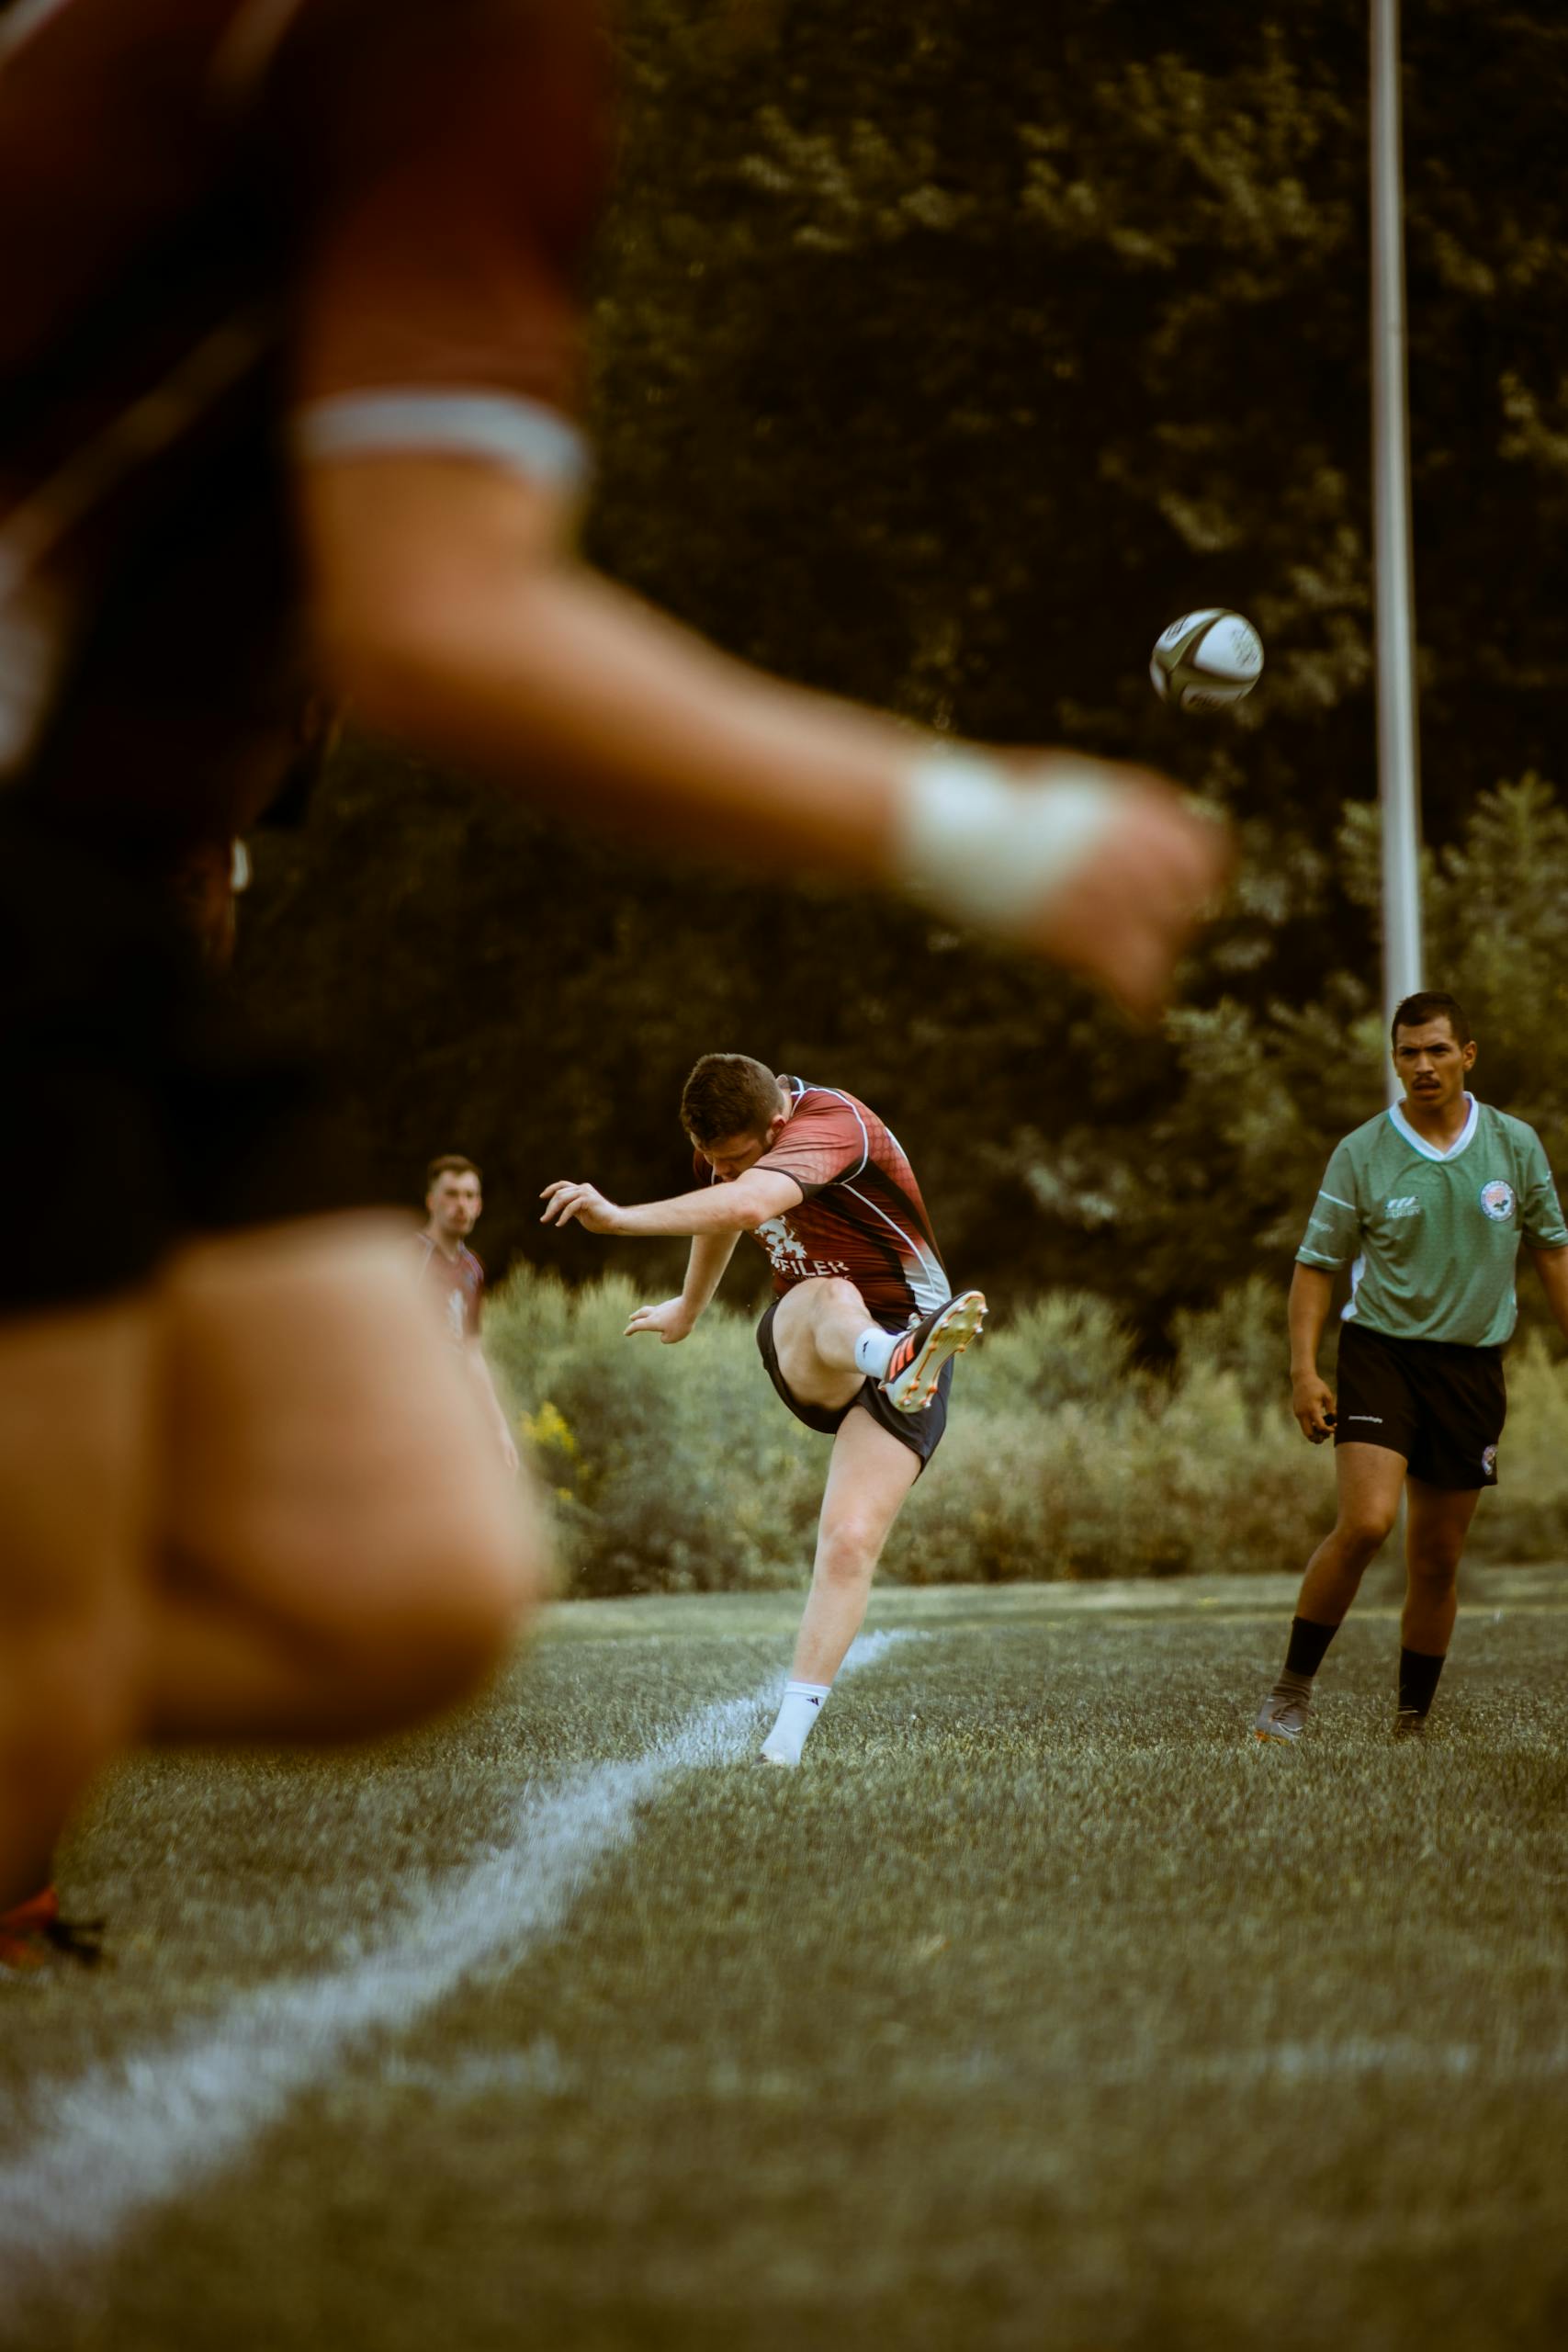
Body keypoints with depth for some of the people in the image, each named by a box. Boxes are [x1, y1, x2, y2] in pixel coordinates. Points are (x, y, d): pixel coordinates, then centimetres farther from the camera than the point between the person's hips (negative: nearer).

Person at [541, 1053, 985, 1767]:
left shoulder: (832, 1123, -25)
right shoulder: (730, 1139, 2)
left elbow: (747, 1205, -44)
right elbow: (720, 1218, 27)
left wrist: (617, 1217, -47)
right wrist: (687, 1311, 43)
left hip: (900, 1328, -4)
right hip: (806, 1345, 4)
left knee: (850, 1542, -21)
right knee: (831, 1300, -36)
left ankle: (788, 1735, -15)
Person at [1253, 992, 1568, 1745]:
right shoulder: (1360, 1154, -4)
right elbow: (1317, 1265, 1)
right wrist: (1304, 1369, -9)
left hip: (1473, 1364, 3)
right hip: (1381, 1350, -2)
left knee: (1437, 1559, 5)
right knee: (1365, 1522, -21)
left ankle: (1413, 1722, 17)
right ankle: (1293, 1687, -7)